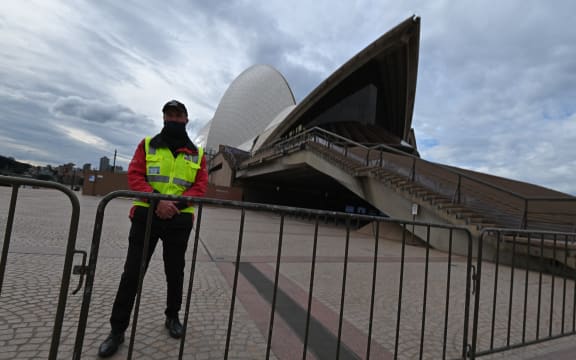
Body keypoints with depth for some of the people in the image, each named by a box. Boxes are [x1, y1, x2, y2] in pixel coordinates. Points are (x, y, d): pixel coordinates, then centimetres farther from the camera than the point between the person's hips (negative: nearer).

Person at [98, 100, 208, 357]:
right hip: (146, 215, -1)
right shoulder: (147, 145, 7)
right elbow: (134, 176, -3)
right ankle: (117, 330, 16)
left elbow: (200, 186, 1)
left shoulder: (197, 153, 8)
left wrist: (176, 203, -16)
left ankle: (172, 316, 33)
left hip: (180, 220, 1)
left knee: (175, 271, 13)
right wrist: (158, 200, -19)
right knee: (132, 272, 2)